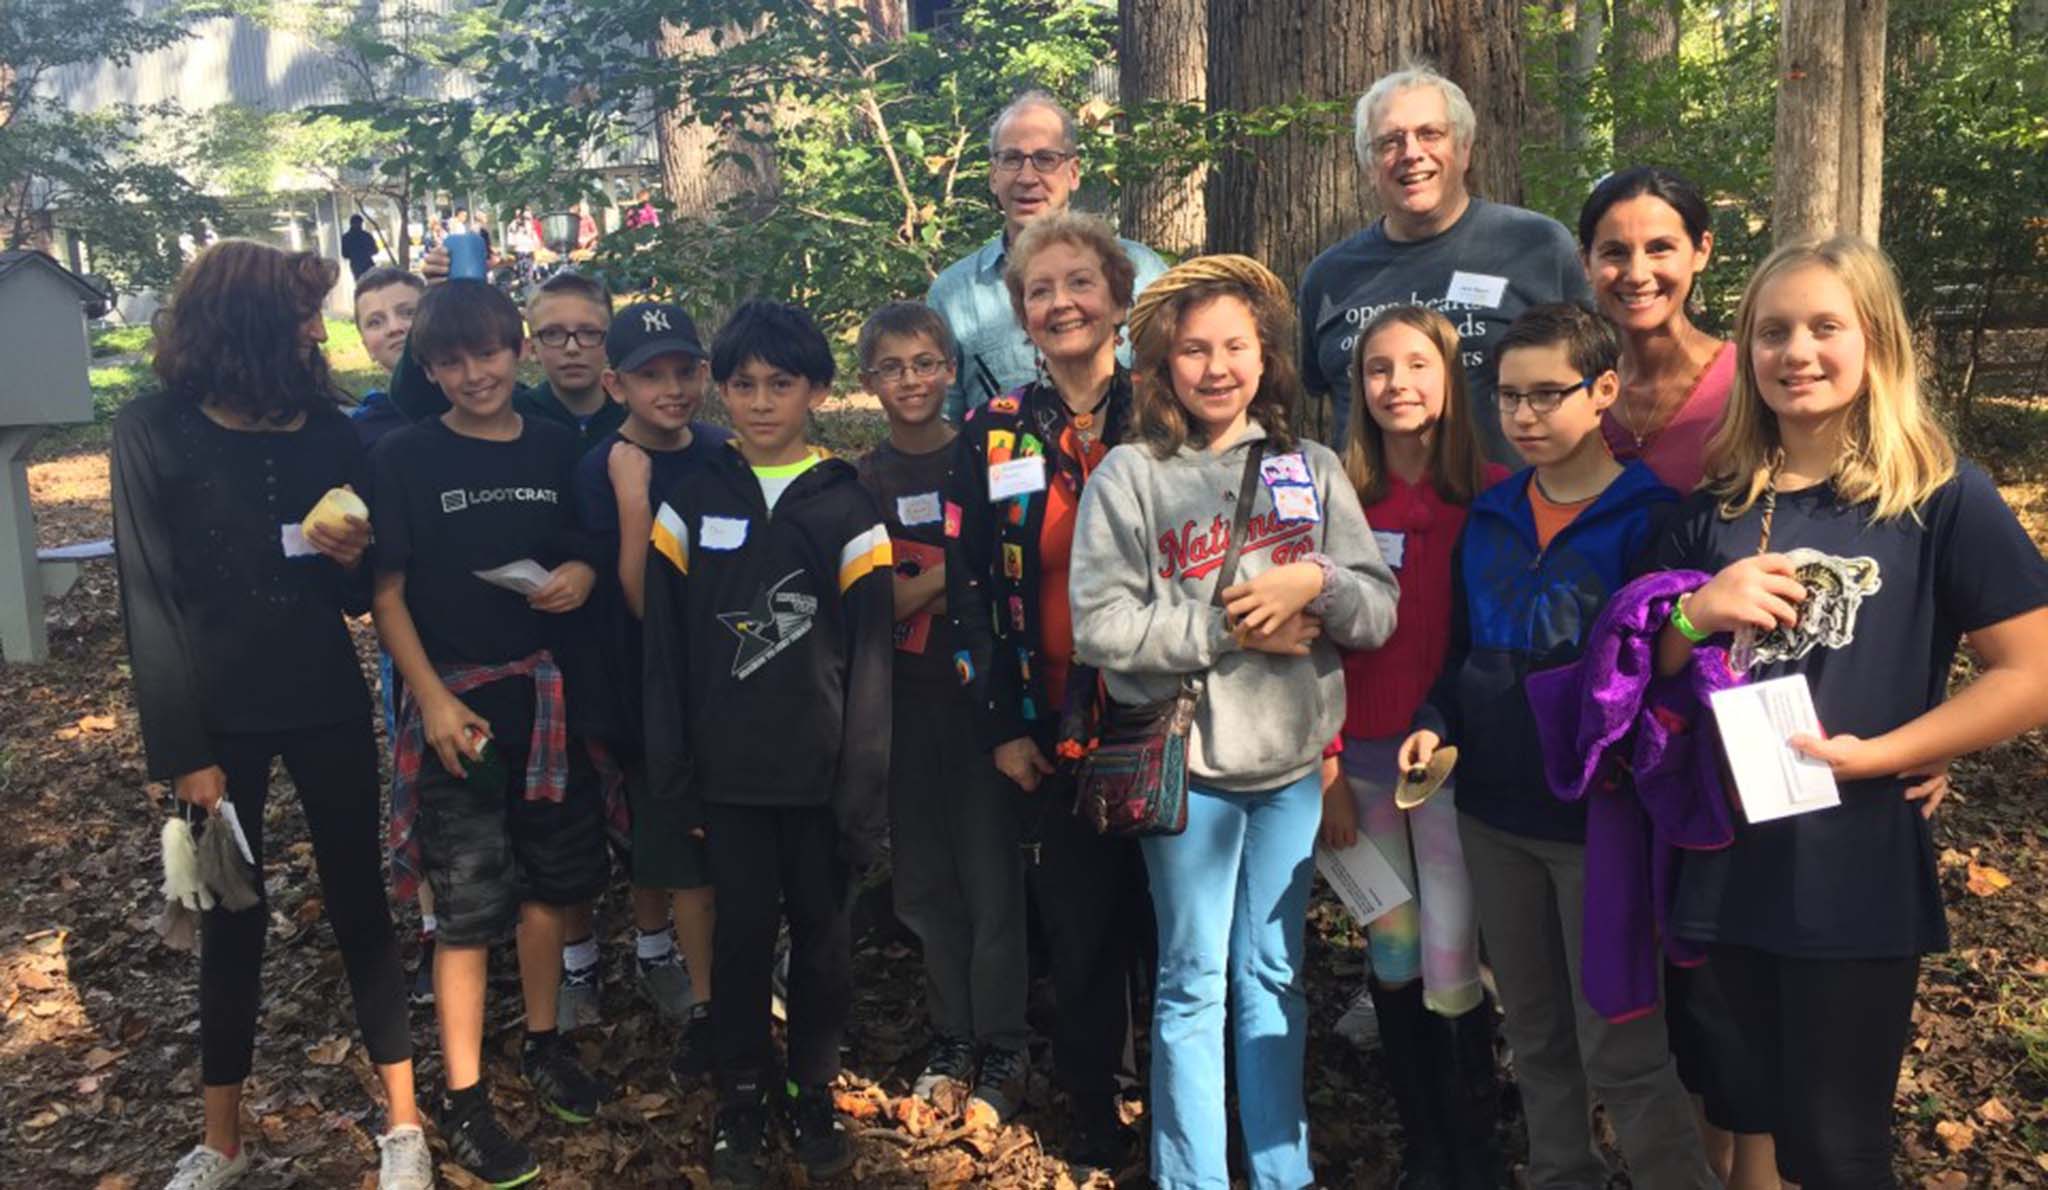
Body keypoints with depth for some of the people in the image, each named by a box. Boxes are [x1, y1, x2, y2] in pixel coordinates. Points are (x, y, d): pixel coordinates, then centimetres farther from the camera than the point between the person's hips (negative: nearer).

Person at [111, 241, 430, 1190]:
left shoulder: (329, 432, 1)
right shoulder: (153, 432, -8)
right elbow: (148, 599, -9)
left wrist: (352, 557, -15)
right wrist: (182, 749, -12)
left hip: (326, 705, 2)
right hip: (220, 716, -2)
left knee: (359, 901, 6)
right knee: (232, 919, 9)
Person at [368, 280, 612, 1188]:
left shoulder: (558, 449, 3)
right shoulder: (404, 458, -5)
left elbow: (590, 550, 14)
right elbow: (386, 591, -5)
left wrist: (584, 573, -10)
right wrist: (433, 698, -13)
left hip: (548, 691, 4)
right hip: (456, 698, -4)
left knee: (549, 878, 15)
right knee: (469, 902, 0)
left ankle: (543, 1044, 34)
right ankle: (463, 1101, 13)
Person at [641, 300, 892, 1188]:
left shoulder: (847, 507, -2)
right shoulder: (691, 502, 1)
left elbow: (871, 659, -4)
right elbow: (664, 651, 1)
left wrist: (867, 788, -7)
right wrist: (669, 779, -3)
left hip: (823, 776, 0)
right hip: (728, 773, 1)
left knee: (822, 934, 11)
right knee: (742, 933, 10)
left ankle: (814, 1090, 30)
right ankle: (742, 1096, 28)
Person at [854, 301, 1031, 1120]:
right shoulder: (861, 484, 5)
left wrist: (922, 589, -13)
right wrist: (956, 573, -16)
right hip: (906, 705, 3)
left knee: (992, 875, 0)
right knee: (927, 881, 11)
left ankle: (1004, 1051, 14)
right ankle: (952, 1038, 26)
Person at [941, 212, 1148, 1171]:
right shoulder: (994, 435, 3)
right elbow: (967, 592, 3)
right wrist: (999, 724, -1)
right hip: (1055, 731, 1)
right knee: (1081, 930, 8)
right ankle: (1094, 1117, 27)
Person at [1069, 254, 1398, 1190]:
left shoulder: (1310, 469, 5)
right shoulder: (1129, 474, -5)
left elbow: (1379, 610, 2)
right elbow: (1100, 626, -14)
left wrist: (1314, 582, -18)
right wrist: (1232, 627, -17)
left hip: (1294, 760, 3)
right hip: (1191, 762, -3)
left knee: (1274, 974, 16)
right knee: (1194, 985, 7)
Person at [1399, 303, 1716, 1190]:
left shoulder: (1649, 516, -11)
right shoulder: (1487, 517, 6)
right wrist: (1433, 724, -4)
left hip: (1600, 817, -5)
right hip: (1493, 813, 6)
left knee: (1619, 1049, 2)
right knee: (1535, 1033, 19)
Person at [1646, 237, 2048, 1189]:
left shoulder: (1943, 499, -7)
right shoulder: (1714, 505, 5)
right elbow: (1648, 670, 11)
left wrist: (1875, 755, -18)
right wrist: (1698, 617, -10)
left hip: (1858, 879, -4)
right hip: (1724, 868, 4)